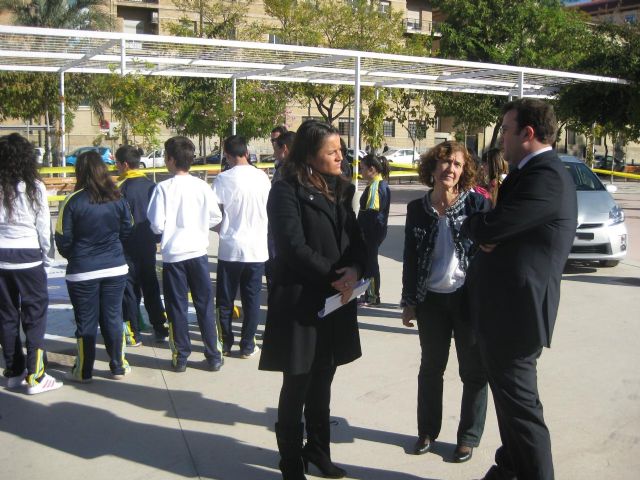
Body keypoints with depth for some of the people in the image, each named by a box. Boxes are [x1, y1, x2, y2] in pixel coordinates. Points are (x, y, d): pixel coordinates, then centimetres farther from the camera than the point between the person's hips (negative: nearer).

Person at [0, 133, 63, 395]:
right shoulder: (34, 187, -7)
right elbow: (43, 226, -4)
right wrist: (47, 257, 8)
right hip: (28, 257, -3)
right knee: (35, 316, 4)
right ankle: (35, 377, 3)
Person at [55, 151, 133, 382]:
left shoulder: (73, 201, -13)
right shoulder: (118, 199, -3)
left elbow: (63, 239, -8)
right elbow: (126, 231, 5)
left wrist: (72, 256, 13)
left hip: (82, 272, -3)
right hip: (115, 268, 3)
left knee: (85, 321, 8)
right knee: (113, 317, 13)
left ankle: (84, 371, 19)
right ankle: (118, 367, 22)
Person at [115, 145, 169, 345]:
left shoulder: (121, 187, -15)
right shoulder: (151, 185, 3)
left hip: (128, 246, -5)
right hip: (148, 244, 6)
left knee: (130, 288, 3)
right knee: (151, 285, 15)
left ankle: (133, 334, 6)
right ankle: (160, 329, 18)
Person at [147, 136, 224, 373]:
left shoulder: (163, 187, -11)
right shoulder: (202, 186, -3)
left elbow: (157, 224, -12)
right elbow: (216, 217, 3)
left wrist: (166, 230, 9)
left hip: (173, 255, -2)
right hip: (198, 252, 2)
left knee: (177, 307, 9)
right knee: (205, 305, 10)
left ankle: (180, 357, 15)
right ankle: (214, 357, 14)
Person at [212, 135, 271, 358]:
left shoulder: (223, 179, -10)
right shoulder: (262, 177, -1)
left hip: (230, 248, -2)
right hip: (257, 248, 2)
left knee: (225, 299, 12)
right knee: (252, 298, 9)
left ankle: (225, 343, 20)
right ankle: (247, 345, 13)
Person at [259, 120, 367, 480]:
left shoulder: (341, 190, 11)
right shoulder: (287, 191, -11)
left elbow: (356, 238, 7)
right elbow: (294, 247, -19)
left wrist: (355, 270, -14)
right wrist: (335, 277, -15)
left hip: (336, 302, 6)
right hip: (300, 302, -6)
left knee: (322, 383, 17)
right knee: (297, 386, 5)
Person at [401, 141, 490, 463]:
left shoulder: (476, 204, -7)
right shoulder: (417, 209, 1)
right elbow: (410, 258, 5)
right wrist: (409, 301, 4)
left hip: (469, 297, -2)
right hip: (431, 299, 3)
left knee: (474, 372, 9)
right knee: (431, 368, 16)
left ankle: (469, 437, 25)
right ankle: (428, 431, 33)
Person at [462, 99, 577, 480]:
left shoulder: (546, 176, -21)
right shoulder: (537, 171, 13)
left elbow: (490, 227, -26)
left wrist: (471, 223, -3)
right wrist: (488, 232, -8)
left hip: (516, 310, -11)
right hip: (509, 305, 11)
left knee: (521, 405, 1)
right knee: (510, 397, 24)